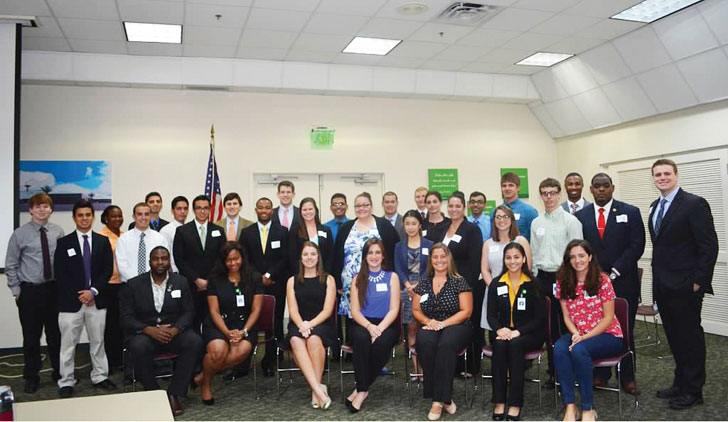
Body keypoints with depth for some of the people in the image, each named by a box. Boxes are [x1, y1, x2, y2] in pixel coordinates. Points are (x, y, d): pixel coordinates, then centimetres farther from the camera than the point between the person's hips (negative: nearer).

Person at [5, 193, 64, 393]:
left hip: (54, 289, 1)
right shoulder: (20, 234, -4)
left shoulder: (58, 232, -1)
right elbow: (11, 265, 1)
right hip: (30, 291, -1)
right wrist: (16, 291, -2)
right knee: (31, 337, 8)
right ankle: (31, 378, 24)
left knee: (55, 334, 12)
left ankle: (59, 373, 29)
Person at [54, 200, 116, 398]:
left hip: (96, 300, 2)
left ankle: (100, 377, 21)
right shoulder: (64, 243, 2)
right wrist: (78, 294, -10)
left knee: (97, 341, 10)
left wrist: (93, 291, -10)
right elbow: (60, 273, -2)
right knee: (68, 343, 3)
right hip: (71, 300, -2)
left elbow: (108, 270, 2)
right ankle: (66, 382, 14)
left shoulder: (103, 241, 7)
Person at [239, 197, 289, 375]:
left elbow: (285, 259, 1)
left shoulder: (282, 232, 7)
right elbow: (245, 259, 6)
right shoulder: (246, 232, 10)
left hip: (276, 285, -1)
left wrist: (269, 275, -8)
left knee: (275, 323, -1)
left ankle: (269, 362, 7)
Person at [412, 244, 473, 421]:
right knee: (425, 342, -33)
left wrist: (443, 323, -14)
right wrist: (428, 321, -7)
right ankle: (443, 398, -25)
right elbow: (416, 310, 14)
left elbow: (466, 311, -3)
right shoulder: (423, 284, 14)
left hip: (456, 326, -2)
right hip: (430, 327, 3)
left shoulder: (460, 282, 3)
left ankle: (437, 400, -30)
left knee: (446, 345, -37)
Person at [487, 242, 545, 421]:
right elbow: (491, 315, 6)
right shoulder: (496, 284, 7)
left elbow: (540, 317, -6)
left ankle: (515, 405, -28)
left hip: (529, 333, -2)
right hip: (504, 332, 2)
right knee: (499, 345, -30)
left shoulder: (533, 284, -2)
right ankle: (499, 403, -28)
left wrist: (518, 332, -20)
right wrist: (499, 329, -17)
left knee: (515, 345, -33)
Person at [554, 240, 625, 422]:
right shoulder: (564, 283, 4)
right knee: (559, 349, -29)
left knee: (578, 350, -34)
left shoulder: (602, 280, -8)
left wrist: (585, 337, -18)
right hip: (578, 334, 4)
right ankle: (570, 406, -25)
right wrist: (575, 333, -14)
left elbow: (608, 318, -8)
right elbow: (567, 316, 6)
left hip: (607, 335, -3)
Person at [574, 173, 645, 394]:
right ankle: (600, 373, 18)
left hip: (623, 282, -1)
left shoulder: (630, 212, 1)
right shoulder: (580, 216, 7)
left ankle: (627, 376, 19)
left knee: (625, 330, 6)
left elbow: (636, 246, -5)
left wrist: (614, 272, -11)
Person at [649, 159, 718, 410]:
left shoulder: (694, 204, -11)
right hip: (663, 285, 7)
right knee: (674, 337, 16)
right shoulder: (655, 206, 12)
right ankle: (680, 383, 28)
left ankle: (693, 391, 16)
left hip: (685, 286, -7)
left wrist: (699, 281, -16)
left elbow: (709, 245, -14)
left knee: (690, 337, 4)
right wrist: (658, 278, 12)